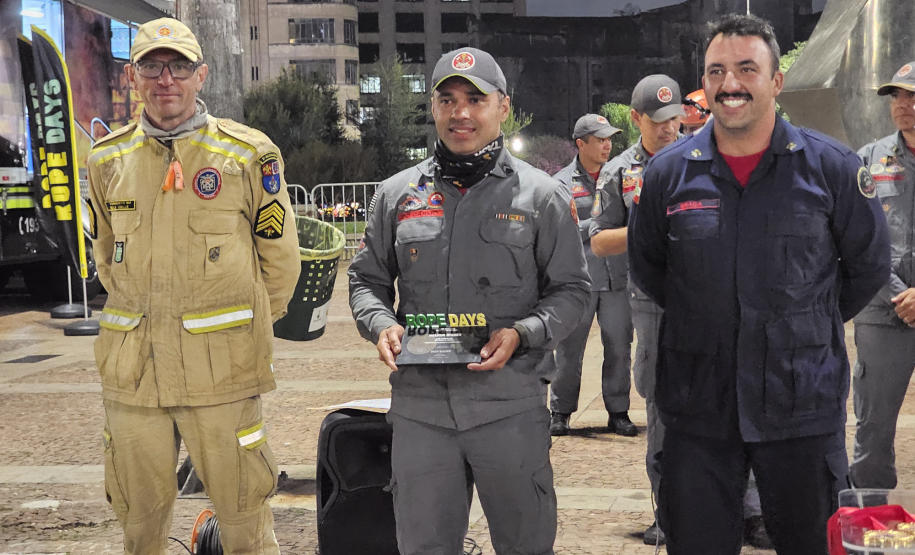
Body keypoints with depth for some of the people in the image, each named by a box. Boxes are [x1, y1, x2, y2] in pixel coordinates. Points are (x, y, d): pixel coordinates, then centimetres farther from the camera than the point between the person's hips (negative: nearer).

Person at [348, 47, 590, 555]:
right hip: (418, 403, 2)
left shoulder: (541, 196, 2)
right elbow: (366, 279, 16)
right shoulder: (396, 194, 9)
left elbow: (572, 289, 4)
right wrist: (380, 324, -5)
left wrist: (521, 333, -13)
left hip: (511, 404, -2)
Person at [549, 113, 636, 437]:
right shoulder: (562, 183, 3)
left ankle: (618, 413, 18)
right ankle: (561, 413, 16)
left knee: (619, 349, 7)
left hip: (617, 278, 3)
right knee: (569, 351, 4)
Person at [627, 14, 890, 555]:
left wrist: (808, 325, 7)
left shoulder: (831, 166, -4)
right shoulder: (668, 172, 1)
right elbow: (646, 265, 15)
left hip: (803, 405, -1)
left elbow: (869, 265, 7)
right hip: (698, 404, 1)